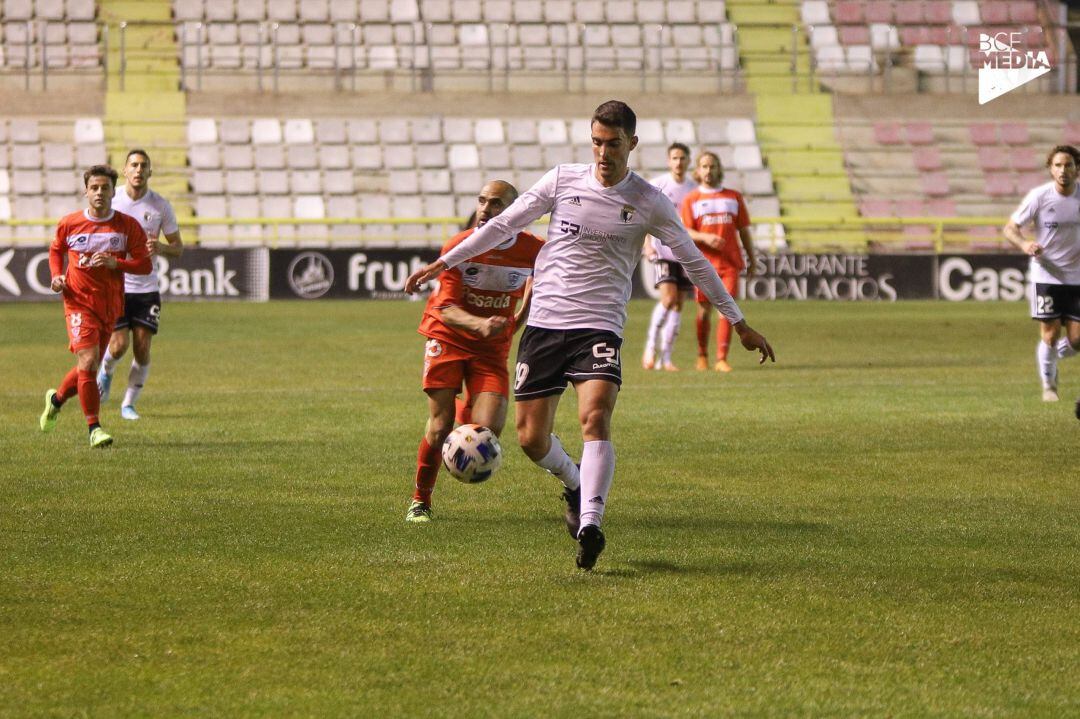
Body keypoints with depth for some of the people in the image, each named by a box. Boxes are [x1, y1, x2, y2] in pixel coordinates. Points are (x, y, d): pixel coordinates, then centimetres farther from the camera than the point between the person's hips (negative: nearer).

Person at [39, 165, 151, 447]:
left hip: (110, 305, 3)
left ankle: (56, 399, 42)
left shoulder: (128, 226, -3)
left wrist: (115, 263, -20)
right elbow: (56, 251, 17)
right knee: (88, 363, -17)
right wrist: (57, 275, -2)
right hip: (79, 302, -3)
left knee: (88, 368, 12)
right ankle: (94, 428, -9)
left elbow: (145, 265, -3)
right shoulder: (68, 224, -2)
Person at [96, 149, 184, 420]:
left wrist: (161, 247, -17)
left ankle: (129, 404, 13)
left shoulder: (160, 205, -1)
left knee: (142, 349, -4)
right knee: (118, 345, -10)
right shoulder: (110, 200, -3)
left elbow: (178, 247, 5)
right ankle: (105, 372, 25)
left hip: (147, 288, 1)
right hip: (114, 285, -1)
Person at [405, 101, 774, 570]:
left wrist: (740, 324, 11)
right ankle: (574, 483, 32)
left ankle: (590, 525, -27)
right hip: (544, 321, 2)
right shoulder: (562, 180, 4)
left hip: (599, 328, -2)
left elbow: (694, 261, 9)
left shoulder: (649, 202, 1)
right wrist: (442, 263, 11)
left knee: (595, 420, -25)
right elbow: (503, 225, 12)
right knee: (531, 438, 0)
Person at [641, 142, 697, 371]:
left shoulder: (694, 188, 9)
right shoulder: (657, 185, -3)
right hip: (662, 251, -4)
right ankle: (650, 347, -4)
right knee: (668, 298, -19)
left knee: (678, 304, 3)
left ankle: (665, 357, 8)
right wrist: (647, 244, -18)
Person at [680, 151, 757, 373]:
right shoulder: (691, 200, 7)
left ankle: (721, 359, -12)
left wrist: (751, 260, 12)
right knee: (704, 311, 5)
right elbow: (685, 232, -2)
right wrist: (705, 238, -20)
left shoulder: (734, 197, 12)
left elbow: (744, 230, 14)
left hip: (730, 262, 1)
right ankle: (702, 356, 22)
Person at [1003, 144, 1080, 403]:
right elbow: (1010, 228, -4)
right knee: (1050, 333, -4)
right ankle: (1048, 384, 18)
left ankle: (1053, 357, 31)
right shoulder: (1039, 196, -9)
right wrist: (1024, 244, -25)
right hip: (1046, 274, -2)